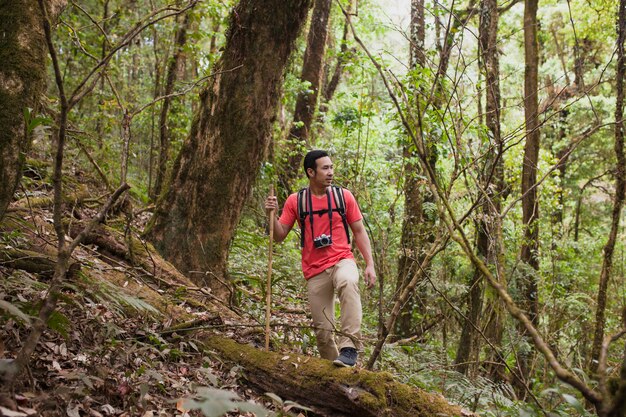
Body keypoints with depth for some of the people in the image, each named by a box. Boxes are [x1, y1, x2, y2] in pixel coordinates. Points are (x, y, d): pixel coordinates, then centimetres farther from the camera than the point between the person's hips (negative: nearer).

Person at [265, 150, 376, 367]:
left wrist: (370, 264, -1)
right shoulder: (295, 201, 4)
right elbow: (279, 236, 5)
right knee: (322, 329, 2)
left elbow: (359, 231, 7)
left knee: (348, 283, -37)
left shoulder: (343, 196, 4)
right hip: (315, 271, 1)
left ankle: (349, 347, -36)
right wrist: (272, 214, -12)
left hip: (342, 260, -1)